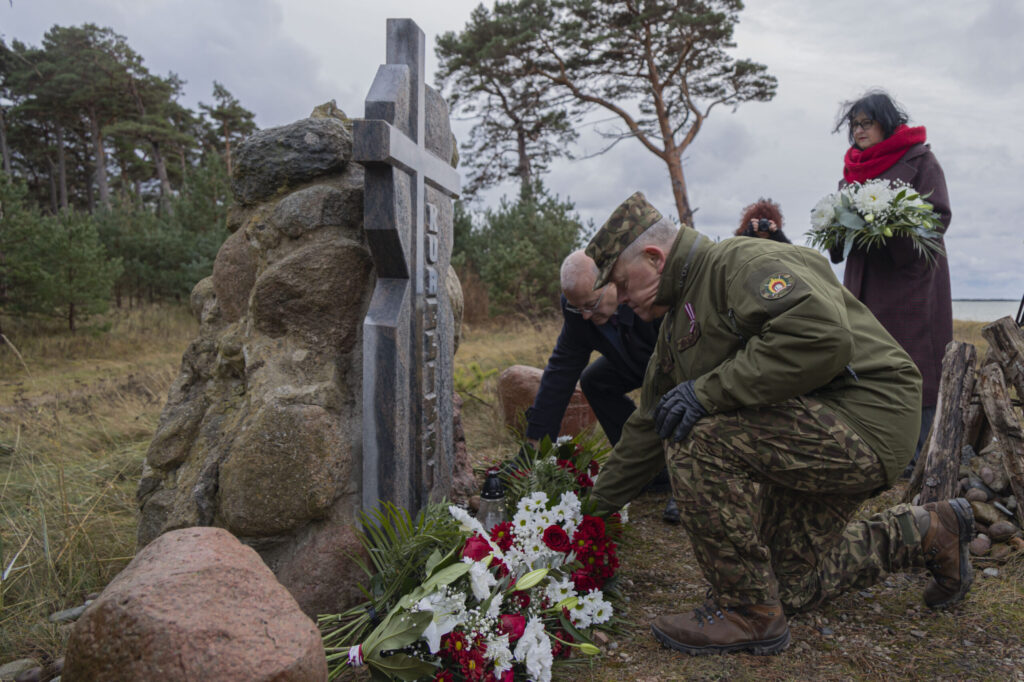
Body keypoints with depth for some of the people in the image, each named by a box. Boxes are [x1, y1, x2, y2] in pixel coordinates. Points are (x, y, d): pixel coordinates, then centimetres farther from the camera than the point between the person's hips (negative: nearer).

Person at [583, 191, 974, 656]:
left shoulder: (741, 263, -17)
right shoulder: (678, 323, 13)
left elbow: (822, 336, -35)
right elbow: (650, 425, 19)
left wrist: (708, 390, -29)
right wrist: (598, 505, 21)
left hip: (865, 420, -10)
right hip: (808, 430, 10)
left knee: (698, 440, -27)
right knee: (789, 587, 14)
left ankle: (748, 613, -10)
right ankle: (926, 534, 30)